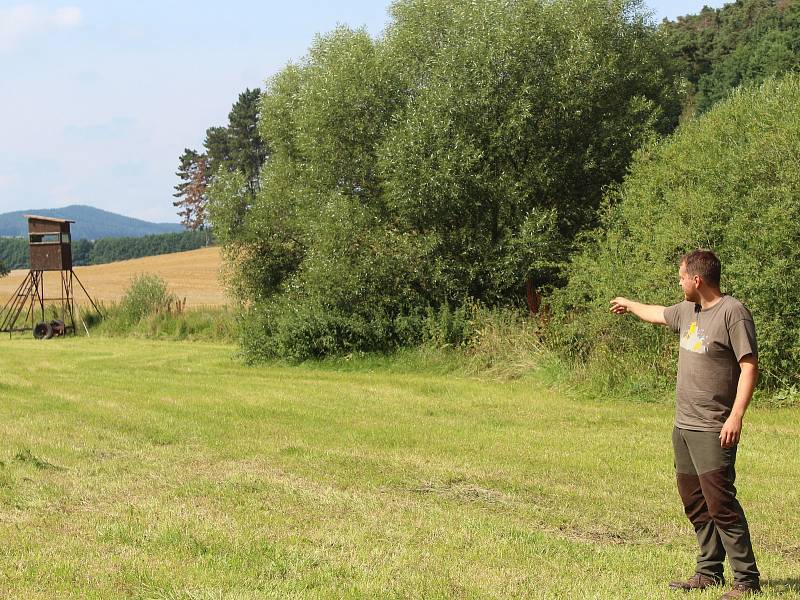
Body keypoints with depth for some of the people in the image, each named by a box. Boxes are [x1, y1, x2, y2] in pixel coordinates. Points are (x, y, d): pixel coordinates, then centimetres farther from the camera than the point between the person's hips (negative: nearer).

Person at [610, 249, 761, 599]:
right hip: (684, 426, 9)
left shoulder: (733, 312, -11)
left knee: (720, 501, -14)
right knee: (695, 502, 10)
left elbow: (749, 366, -16)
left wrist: (736, 415, -23)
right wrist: (629, 305, 53)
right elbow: (659, 315, 36)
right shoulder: (688, 310, 14)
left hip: (713, 430, -9)